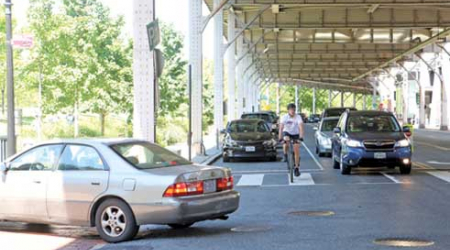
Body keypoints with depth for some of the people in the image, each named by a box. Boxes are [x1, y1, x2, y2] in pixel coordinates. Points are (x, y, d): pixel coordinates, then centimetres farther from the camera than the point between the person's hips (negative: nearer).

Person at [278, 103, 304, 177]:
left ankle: (296, 168, 1)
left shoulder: (298, 117, -22)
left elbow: (301, 127, -32)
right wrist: (280, 137, -43)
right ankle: (285, 155, -8)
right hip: (287, 132, 0)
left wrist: (301, 136, -47)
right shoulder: (284, 117, -21)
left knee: (297, 151, -9)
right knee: (286, 141, -34)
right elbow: (281, 127, -31)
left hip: (295, 134, 0)